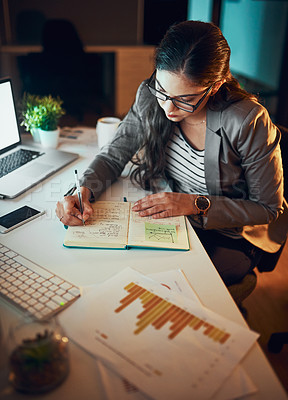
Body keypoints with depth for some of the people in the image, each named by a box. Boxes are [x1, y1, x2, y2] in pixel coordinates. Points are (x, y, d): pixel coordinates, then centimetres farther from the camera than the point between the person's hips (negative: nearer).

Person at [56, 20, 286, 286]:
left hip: (228, 238, -3)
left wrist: (196, 204, -25)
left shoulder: (248, 122, -26)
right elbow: (113, 157, -4)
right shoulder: (151, 98, -12)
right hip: (169, 216, 4)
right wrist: (83, 191, -25)